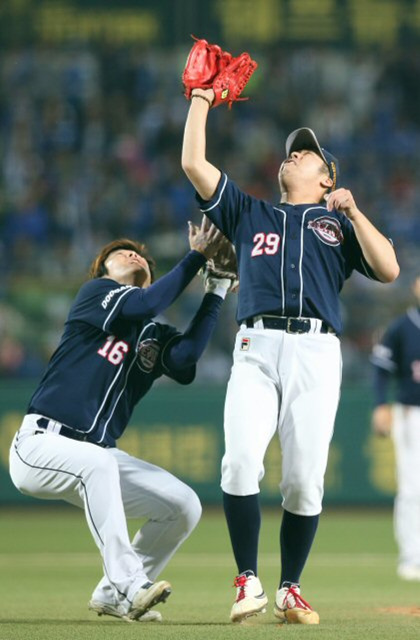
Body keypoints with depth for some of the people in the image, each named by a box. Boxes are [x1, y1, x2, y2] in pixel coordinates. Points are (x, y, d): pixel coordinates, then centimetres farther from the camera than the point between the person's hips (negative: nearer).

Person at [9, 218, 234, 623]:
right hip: (40, 446, -7)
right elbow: (143, 305, -19)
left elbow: (185, 359, -9)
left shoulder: (154, 336, 15)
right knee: (97, 461, -39)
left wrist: (216, 290, -9)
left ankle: (112, 596, 10)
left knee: (184, 507, -6)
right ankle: (129, 585, -39)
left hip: (97, 460, 7)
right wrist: (197, 256, -14)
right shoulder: (93, 293, 2)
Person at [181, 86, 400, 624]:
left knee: (304, 479, -7)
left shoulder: (338, 223, 22)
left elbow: (389, 270, 7)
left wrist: (353, 213, 0)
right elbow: (194, 163, 19)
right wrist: (201, 101, 22)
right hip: (256, 348, 0)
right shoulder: (249, 214, 26)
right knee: (241, 461, -20)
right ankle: (247, 581, -11)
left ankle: (290, 590, 6)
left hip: (316, 354, 0)